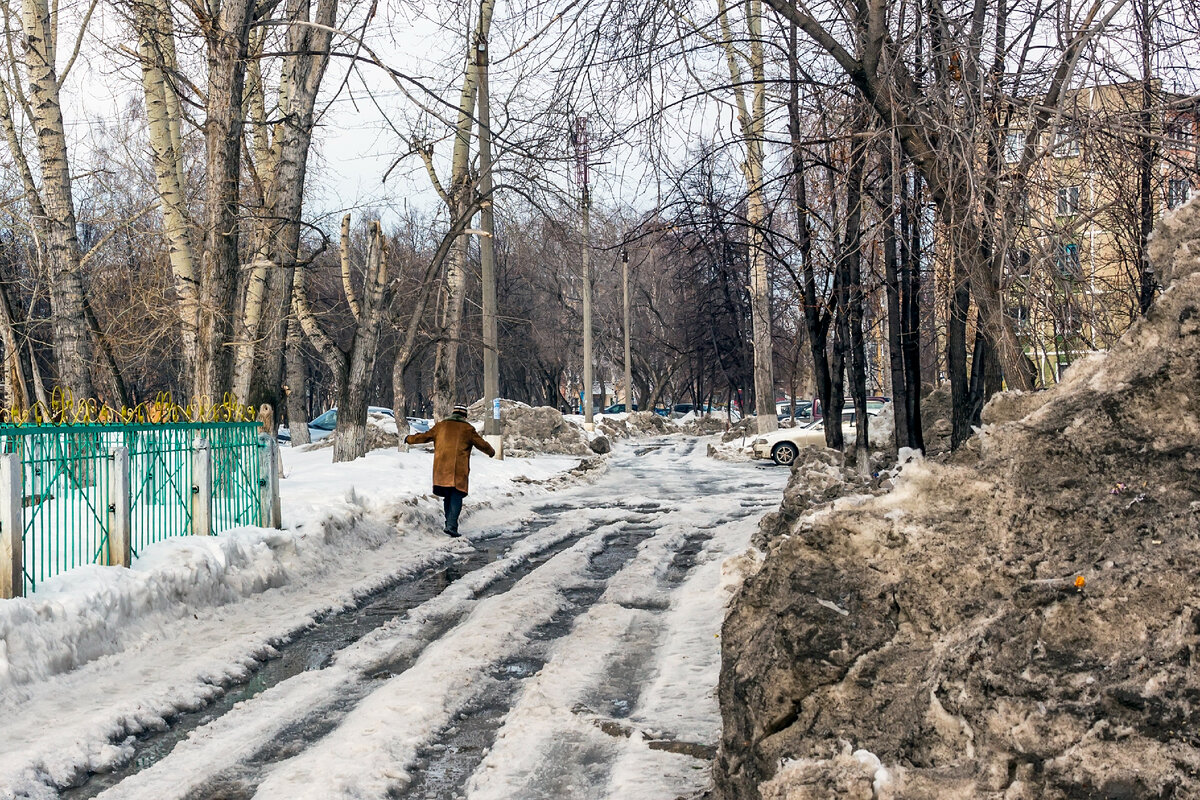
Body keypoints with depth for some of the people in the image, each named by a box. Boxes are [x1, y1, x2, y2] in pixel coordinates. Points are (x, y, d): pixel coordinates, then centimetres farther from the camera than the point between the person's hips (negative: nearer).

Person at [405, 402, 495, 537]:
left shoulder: (441, 426, 12)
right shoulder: (468, 429, 4)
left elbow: (424, 436, 18)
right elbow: (482, 444, 10)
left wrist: (409, 439, 36)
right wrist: (491, 452, 30)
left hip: (441, 468, 4)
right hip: (458, 469, -4)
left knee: (447, 496, 16)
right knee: (456, 496, -4)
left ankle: (449, 522, 17)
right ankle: (451, 526, -16)